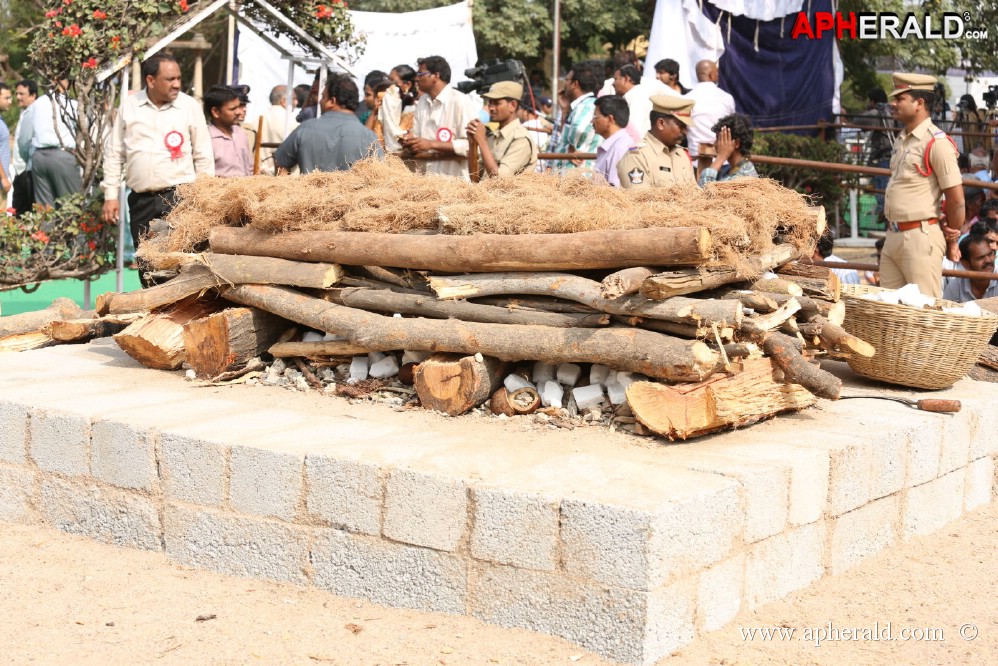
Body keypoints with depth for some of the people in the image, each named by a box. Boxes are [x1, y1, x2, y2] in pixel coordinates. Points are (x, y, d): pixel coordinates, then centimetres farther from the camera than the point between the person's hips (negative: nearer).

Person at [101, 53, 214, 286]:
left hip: (180, 198, -2)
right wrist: (110, 195, 7)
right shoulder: (129, 107, 7)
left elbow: (203, 156, 7)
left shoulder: (190, 107, 3)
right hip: (141, 200, 3)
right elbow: (114, 154, 12)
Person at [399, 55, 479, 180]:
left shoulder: (461, 102, -10)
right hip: (426, 179, 6)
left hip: (455, 180, -6)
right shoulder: (422, 102, 14)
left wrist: (432, 144, -20)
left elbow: (471, 145, -18)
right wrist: (409, 141, -5)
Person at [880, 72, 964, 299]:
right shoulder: (900, 141, 15)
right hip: (893, 236, 9)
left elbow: (956, 198, -11)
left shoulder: (936, 142, -12)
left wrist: (951, 242, -2)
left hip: (920, 237, -9)